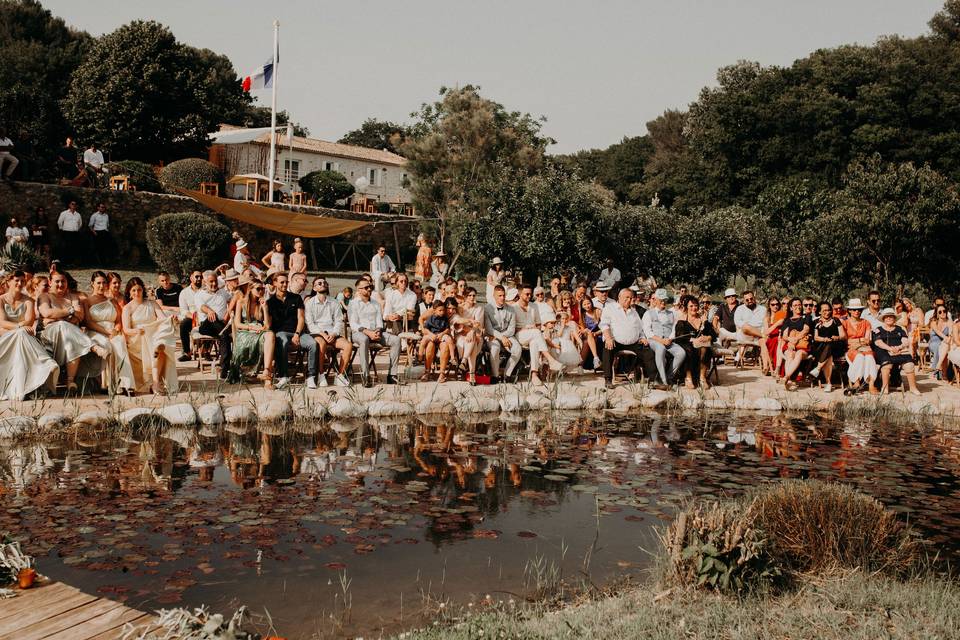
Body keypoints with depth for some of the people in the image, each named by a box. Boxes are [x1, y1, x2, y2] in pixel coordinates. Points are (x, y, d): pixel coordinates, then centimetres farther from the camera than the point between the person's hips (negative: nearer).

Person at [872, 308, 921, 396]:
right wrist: (889, 348, -16)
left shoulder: (900, 329, 23)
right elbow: (878, 342, 0)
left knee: (909, 365, -26)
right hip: (885, 352, -2)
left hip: (900, 351, 2)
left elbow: (906, 341, 11)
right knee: (886, 363, -35)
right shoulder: (878, 330, 16)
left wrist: (899, 347, -12)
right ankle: (885, 388, -27)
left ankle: (913, 388, -16)